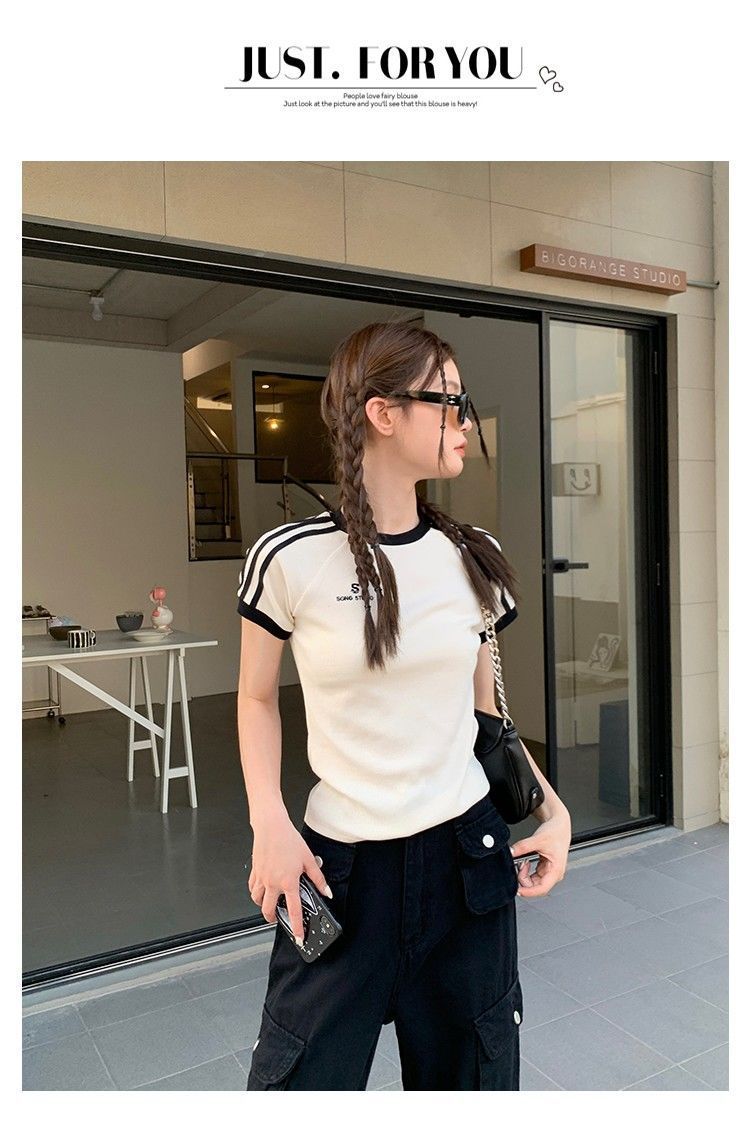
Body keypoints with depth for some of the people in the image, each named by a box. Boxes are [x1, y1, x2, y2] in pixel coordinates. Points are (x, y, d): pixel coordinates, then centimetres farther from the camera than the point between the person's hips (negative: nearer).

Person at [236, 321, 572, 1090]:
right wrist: (269, 824, -10)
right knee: (303, 1074, 11)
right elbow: (257, 700, 2)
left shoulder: (473, 557, 0)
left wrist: (550, 807, -1)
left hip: (468, 853, 3)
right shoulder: (290, 559, -12)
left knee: (473, 1071, 17)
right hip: (339, 861, -2)